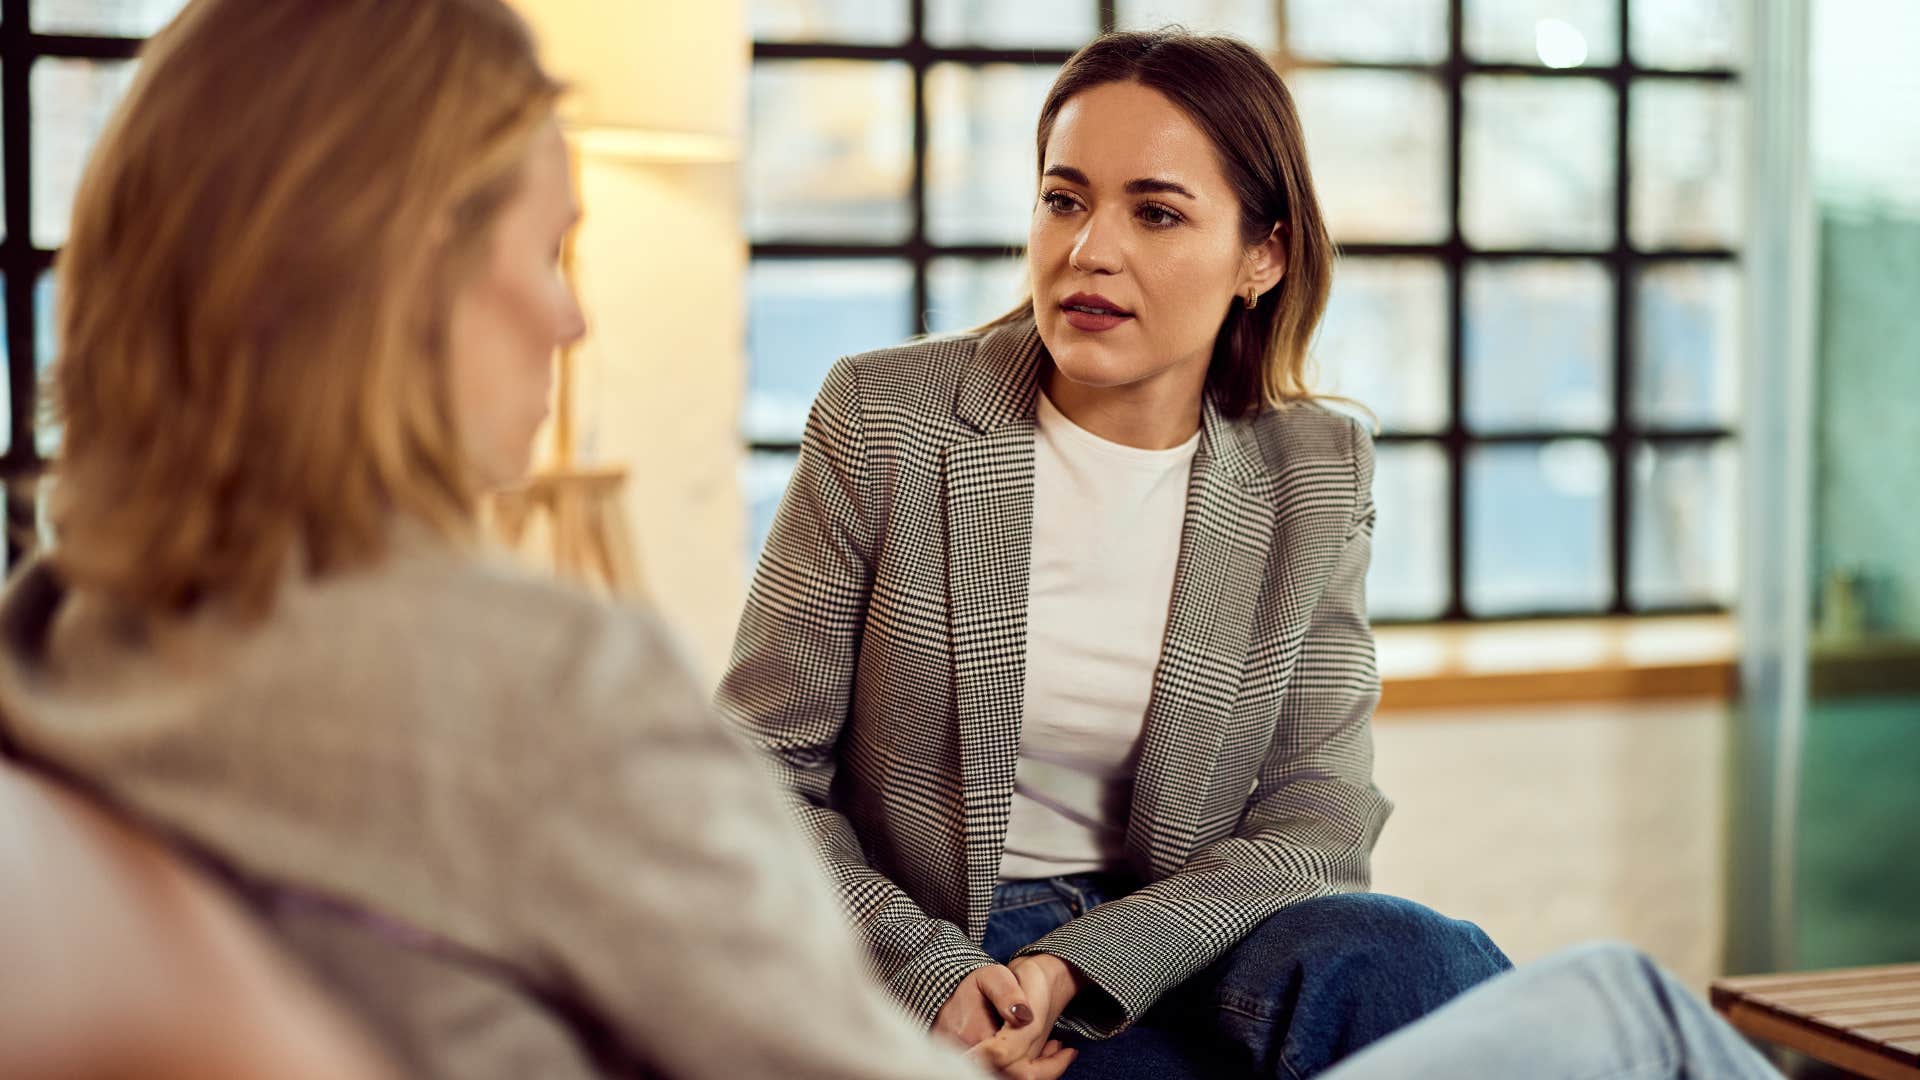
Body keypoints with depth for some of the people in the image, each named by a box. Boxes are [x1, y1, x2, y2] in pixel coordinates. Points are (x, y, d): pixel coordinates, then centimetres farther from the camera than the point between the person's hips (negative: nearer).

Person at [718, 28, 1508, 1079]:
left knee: (1416, 962, -27)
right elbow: (763, 767, -2)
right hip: (916, 972, -4)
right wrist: (932, 977, -17)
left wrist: (1074, 973, -17)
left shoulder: (1315, 476, 2)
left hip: (1161, 952, 4)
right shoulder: (881, 420, -4)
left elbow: (1314, 823, -2)